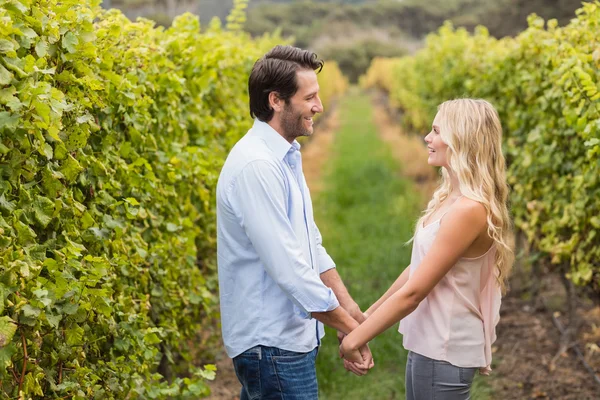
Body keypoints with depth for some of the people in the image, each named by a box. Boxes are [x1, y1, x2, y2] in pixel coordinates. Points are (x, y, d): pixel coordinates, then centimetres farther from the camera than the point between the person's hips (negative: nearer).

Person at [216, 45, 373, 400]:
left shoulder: (285, 157, 10)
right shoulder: (256, 166, -21)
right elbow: (287, 267, -24)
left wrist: (351, 309, 9)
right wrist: (348, 328, -16)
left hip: (289, 334, 9)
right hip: (273, 343, -9)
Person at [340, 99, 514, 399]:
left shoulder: (469, 209, -23)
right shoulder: (451, 197, 7)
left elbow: (413, 291, -22)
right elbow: (417, 268, 14)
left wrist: (355, 339, -15)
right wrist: (368, 315, 15)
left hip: (444, 353, -9)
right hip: (431, 344, 9)